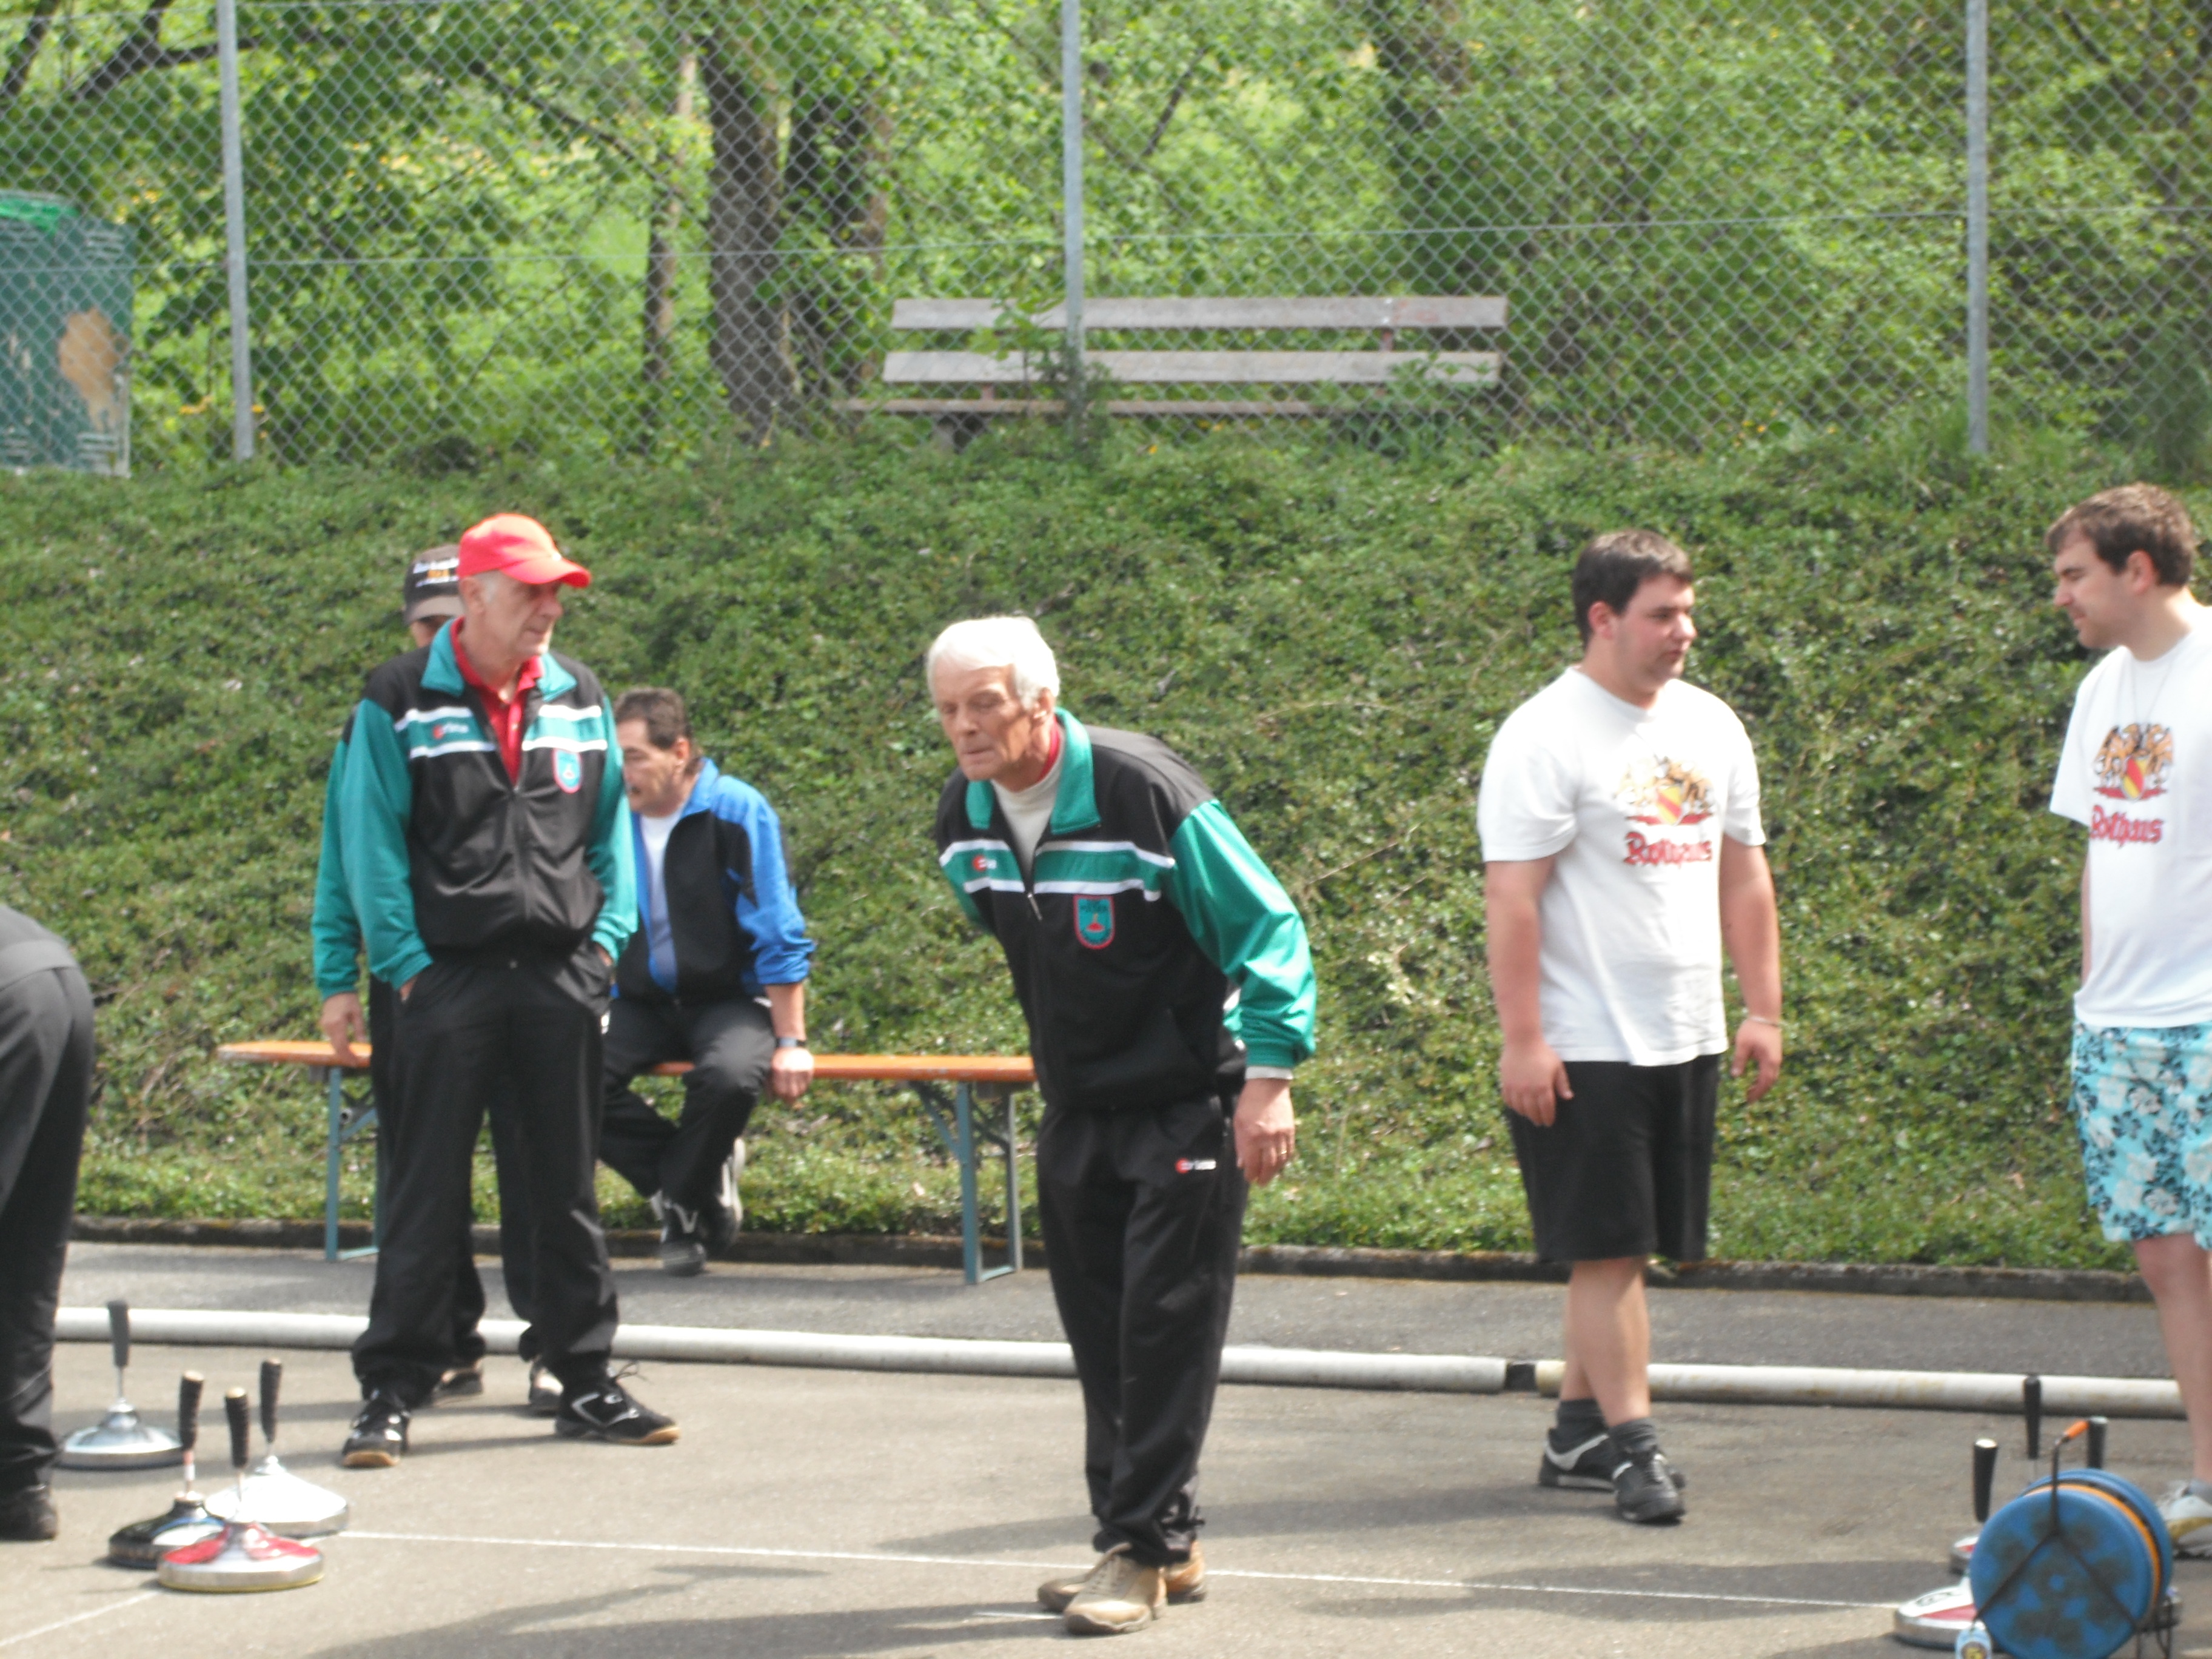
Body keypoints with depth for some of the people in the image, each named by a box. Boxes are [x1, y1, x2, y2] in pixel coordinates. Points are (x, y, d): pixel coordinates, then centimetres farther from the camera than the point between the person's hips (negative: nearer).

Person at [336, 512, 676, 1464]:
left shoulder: (577, 697, 11)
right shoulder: (402, 702, -2)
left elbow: (610, 826, 15)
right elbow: (372, 844, -3)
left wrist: (606, 938, 4)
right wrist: (405, 961, -9)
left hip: (562, 975, 4)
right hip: (450, 976, -4)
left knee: (567, 1187, 10)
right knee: (427, 1191, -2)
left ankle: (584, 1378, 17)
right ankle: (392, 1391, 3)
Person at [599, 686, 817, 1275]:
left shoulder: (737, 812, -11)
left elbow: (778, 937, -10)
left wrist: (790, 1044, -13)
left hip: (728, 1000, -4)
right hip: (642, 1004, 4)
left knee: (731, 1075, -37)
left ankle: (682, 1202, -7)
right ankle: (704, 1181, -10)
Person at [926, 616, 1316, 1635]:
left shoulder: (1145, 795, -20)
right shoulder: (964, 823, 1)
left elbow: (1269, 930, -15)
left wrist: (1268, 1080, -19)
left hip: (1185, 1101, -7)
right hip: (1075, 1110, 7)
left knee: (1165, 1326, -8)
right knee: (1098, 1331, 7)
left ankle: (1148, 1545, -4)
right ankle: (1163, 1548, 14)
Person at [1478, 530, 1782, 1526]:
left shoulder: (1709, 726, 12)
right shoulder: (1546, 736, -10)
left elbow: (1742, 873, 18)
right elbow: (1511, 893, -14)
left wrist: (1762, 1008, 13)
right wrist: (1522, 1040, -18)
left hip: (1687, 1041, 7)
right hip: (1586, 1048, -7)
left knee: (1628, 1249, 10)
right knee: (1608, 1251, -5)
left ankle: (1577, 1431, 19)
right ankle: (1630, 1444, 0)